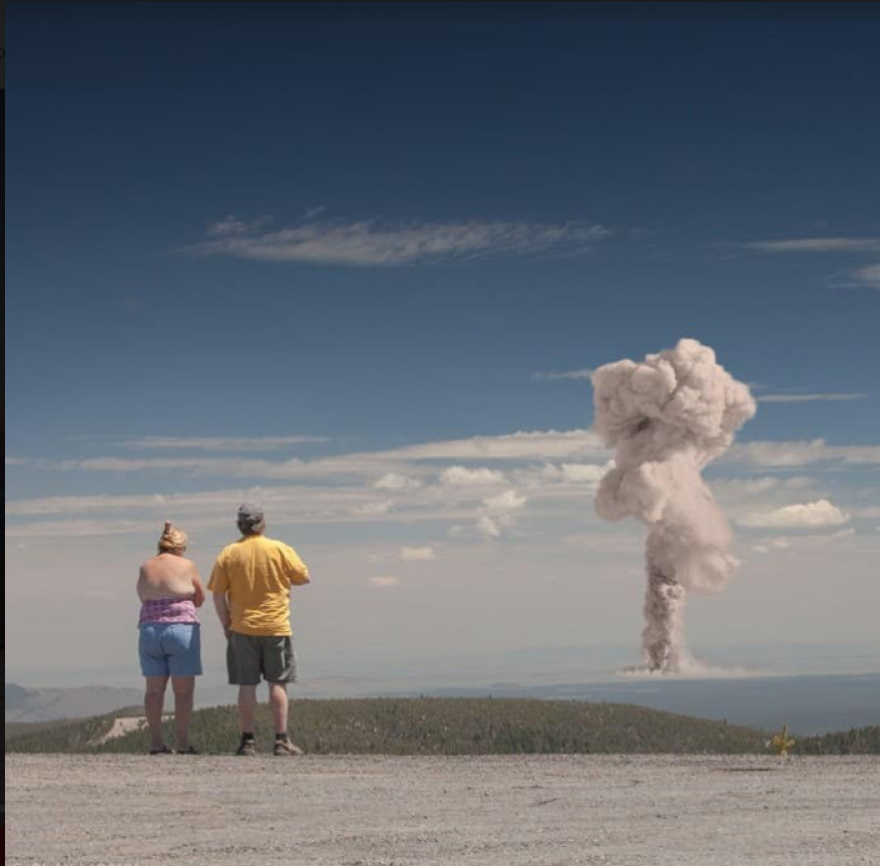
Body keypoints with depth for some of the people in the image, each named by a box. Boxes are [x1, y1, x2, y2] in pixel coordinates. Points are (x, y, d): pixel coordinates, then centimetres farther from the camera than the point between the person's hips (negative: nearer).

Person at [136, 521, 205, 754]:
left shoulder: (145, 568, 8)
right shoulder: (187, 566, -2)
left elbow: (143, 597, 14)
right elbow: (200, 600, 7)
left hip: (149, 629, 4)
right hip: (182, 628, -4)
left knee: (154, 689, 7)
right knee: (183, 690, 0)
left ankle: (156, 742, 5)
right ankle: (183, 744, -1)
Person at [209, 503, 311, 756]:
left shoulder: (228, 554, 0)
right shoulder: (280, 550, -3)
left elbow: (218, 595, 0)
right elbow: (304, 577, 5)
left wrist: (226, 625, 9)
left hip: (242, 629, 1)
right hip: (276, 627, -1)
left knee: (246, 686, 3)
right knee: (278, 683, 4)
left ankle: (248, 741, 3)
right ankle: (282, 740, 2)